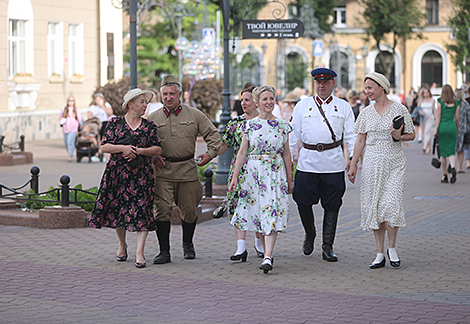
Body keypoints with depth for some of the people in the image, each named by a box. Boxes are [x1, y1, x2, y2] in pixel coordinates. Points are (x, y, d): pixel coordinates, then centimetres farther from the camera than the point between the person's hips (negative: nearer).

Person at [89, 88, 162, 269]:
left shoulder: (149, 126, 7)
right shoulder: (115, 123, 4)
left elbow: (157, 149, 3)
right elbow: (104, 146, -1)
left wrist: (138, 151, -11)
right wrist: (123, 148, -16)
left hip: (141, 174, 0)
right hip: (118, 172, 0)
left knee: (141, 210, -9)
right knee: (118, 208, 6)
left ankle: (139, 252, -10)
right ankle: (122, 245, 29)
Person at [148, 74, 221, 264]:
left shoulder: (194, 115, 5)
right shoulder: (153, 118, 7)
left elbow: (212, 134, 11)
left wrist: (210, 153, -2)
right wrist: (153, 157, -3)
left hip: (187, 170, 0)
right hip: (162, 171, 0)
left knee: (189, 211, 7)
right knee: (162, 209, -10)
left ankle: (188, 244, 31)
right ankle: (164, 251, -3)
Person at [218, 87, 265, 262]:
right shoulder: (235, 123, 9)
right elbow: (224, 145, 9)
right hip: (239, 169, 2)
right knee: (238, 206, -8)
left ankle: (259, 243, 23)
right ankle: (241, 247, -10)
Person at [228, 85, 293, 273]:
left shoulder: (282, 125, 5)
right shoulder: (249, 124, 5)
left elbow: (286, 153, 9)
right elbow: (242, 152, 5)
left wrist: (289, 179, 8)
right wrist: (235, 176, -1)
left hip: (276, 172, -1)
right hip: (253, 171, 1)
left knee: (272, 212, -13)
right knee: (258, 212, 5)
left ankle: (267, 257, -20)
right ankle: (267, 253, 20)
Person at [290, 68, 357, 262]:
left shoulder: (343, 107, 10)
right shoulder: (303, 105, 12)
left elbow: (350, 135, 8)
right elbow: (294, 133, 13)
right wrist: (291, 155, 7)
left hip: (333, 164, 0)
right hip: (307, 162, 1)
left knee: (332, 206, 1)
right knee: (303, 202, -1)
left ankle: (328, 246, 10)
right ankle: (310, 235, 27)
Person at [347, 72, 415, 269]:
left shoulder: (399, 109, -1)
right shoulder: (366, 113, 9)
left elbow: (412, 135, 5)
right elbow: (360, 140, 11)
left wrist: (399, 136, -15)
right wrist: (353, 164, 5)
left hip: (394, 163, -3)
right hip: (372, 162, 3)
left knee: (391, 204, -14)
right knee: (374, 206, 1)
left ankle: (392, 248, 5)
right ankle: (380, 254, 8)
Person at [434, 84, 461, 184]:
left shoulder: (440, 101, -3)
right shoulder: (456, 103, 4)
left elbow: (438, 116, -5)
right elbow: (457, 118, 6)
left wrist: (436, 129, -3)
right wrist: (457, 129, 19)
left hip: (442, 127, -1)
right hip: (452, 127, 1)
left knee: (443, 152, 7)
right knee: (451, 151, 4)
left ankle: (445, 175, 10)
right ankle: (452, 168, -26)